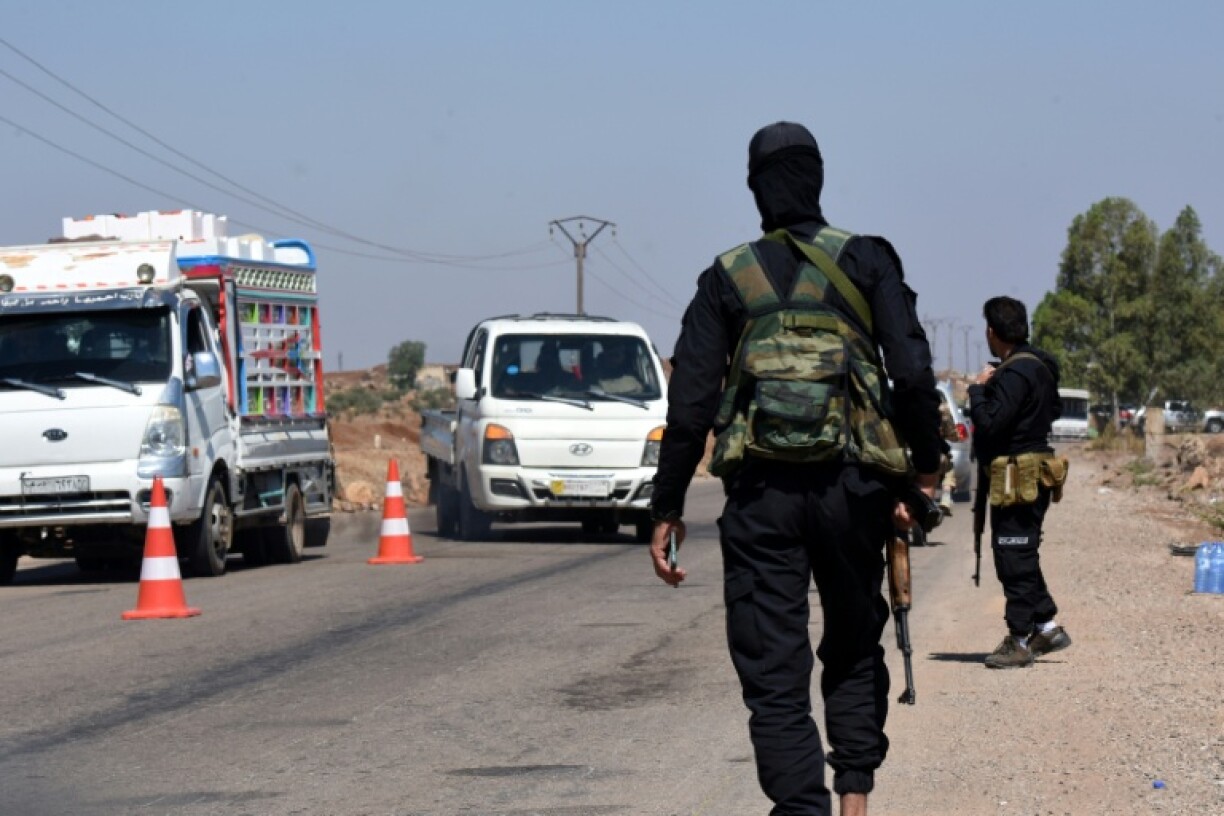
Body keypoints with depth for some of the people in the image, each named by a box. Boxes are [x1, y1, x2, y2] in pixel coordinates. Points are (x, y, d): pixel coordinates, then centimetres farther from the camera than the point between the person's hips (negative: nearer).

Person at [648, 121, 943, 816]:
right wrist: (926, 469, 3)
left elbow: (690, 402, 2)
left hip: (761, 491, -1)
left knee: (774, 673, 0)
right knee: (854, 652, 19)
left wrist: (668, 507, 6)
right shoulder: (867, 262, 4)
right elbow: (913, 373, -6)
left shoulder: (728, 277, 6)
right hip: (851, 486, 1)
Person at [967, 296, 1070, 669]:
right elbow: (1053, 410, 26)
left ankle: (1019, 640, -1)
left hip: (1017, 480, -10)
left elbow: (990, 422, -25)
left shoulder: (1015, 373, -19)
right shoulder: (1039, 367, 13)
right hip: (1031, 478, 10)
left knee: (1014, 560, -5)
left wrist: (979, 388, -9)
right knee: (1021, 557, 17)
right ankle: (1046, 626, 20)